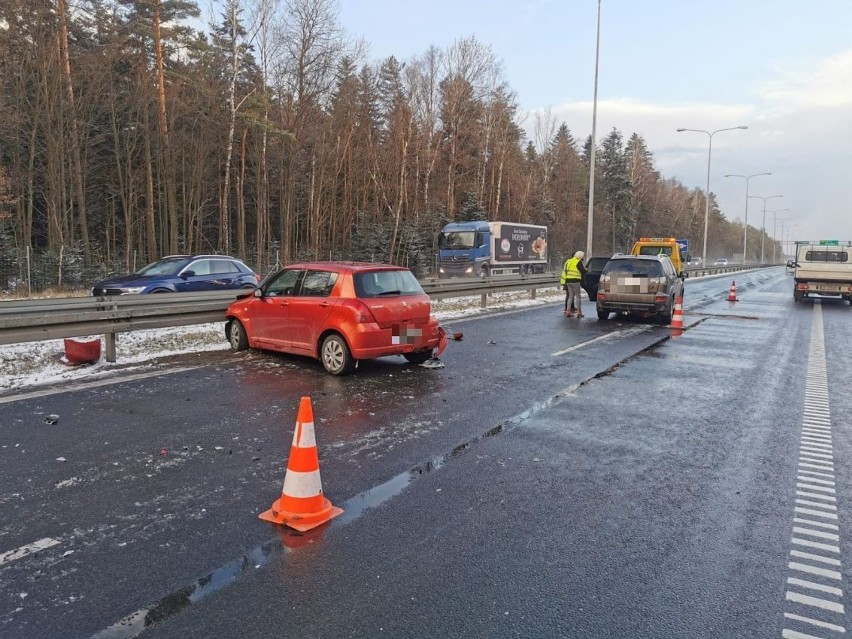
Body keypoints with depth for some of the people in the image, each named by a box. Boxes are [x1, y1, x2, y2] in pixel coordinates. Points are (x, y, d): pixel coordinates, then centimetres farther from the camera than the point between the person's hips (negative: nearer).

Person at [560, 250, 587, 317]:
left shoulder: (568, 261, 16)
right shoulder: (578, 262, -8)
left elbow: (564, 271, 18)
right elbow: (583, 272, -9)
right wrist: (585, 269, 13)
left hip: (568, 281, 7)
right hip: (575, 281, -7)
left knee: (570, 296, 13)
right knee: (577, 296, 0)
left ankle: (568, 311, 9)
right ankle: (579, 312, 1)